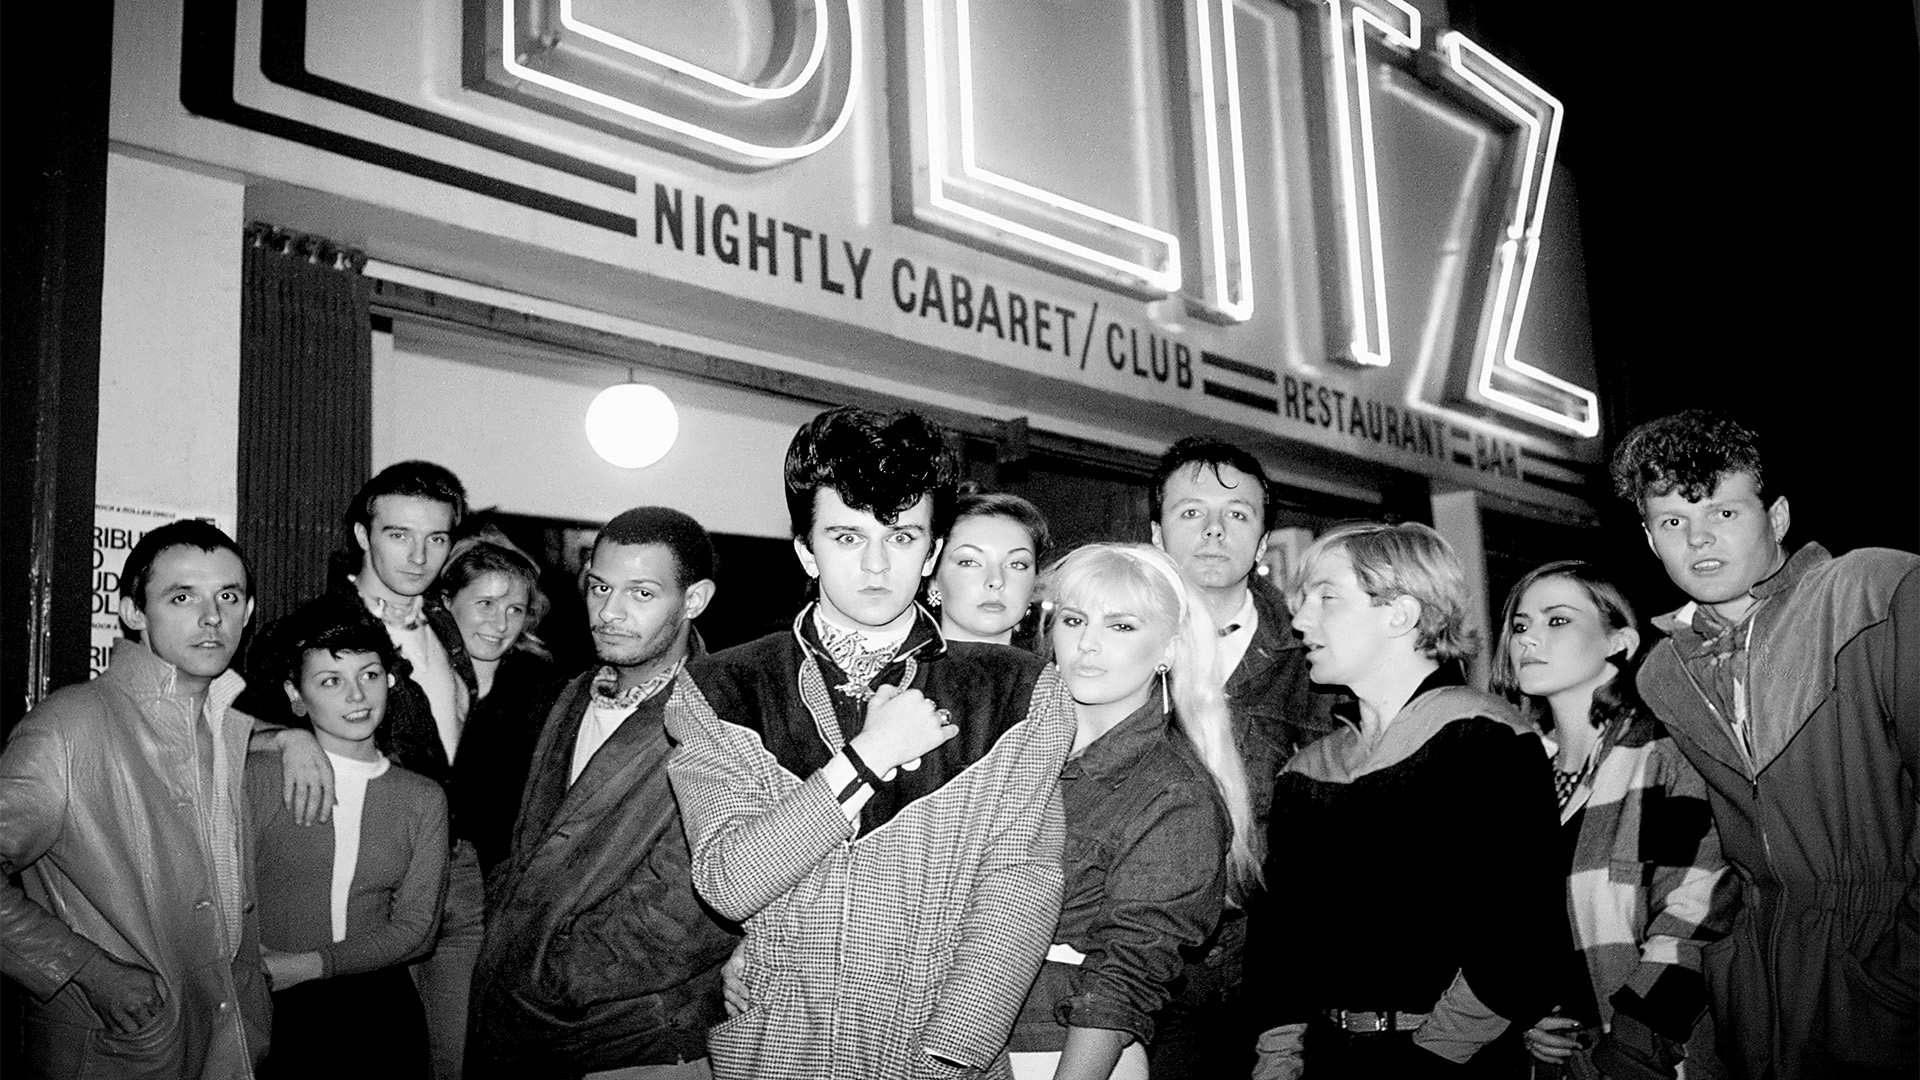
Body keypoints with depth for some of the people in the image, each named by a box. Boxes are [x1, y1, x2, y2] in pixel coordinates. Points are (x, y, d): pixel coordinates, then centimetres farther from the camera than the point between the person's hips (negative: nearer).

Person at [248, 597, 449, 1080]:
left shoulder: (423, 799, 5)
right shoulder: (259, 777, -3)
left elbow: (412, 928, 1)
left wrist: (310, 965, -9)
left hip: (379, 1008, 2)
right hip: (273, 1013, -2)